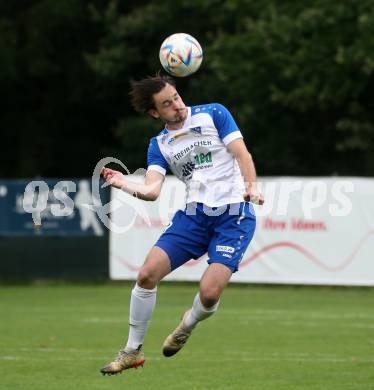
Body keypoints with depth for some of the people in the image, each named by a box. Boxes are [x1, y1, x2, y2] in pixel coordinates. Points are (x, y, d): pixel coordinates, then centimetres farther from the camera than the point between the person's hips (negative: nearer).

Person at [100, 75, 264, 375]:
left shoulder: (213, 114, 0)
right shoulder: (159, 145, 9)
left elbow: (242, 153, -6)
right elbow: (152, 190, -5)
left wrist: (251, 186, -25)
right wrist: (126, 186, -26)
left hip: (234, 216, -4)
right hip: (194, 215, 4)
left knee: (210, 292, -19)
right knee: (147, 274, -10)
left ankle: (188, 325, 18)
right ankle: (133, 350, 7)